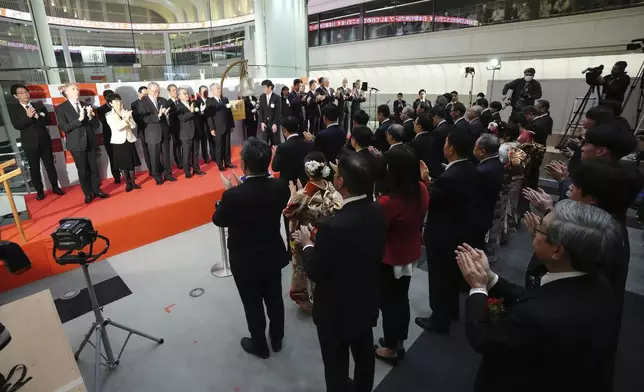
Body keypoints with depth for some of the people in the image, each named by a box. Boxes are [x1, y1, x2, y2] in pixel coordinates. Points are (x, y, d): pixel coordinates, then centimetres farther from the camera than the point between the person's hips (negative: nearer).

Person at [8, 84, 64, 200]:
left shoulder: (39, 105, 4)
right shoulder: (13, 109, -1)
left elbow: (49, 121, 0)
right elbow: (17, 125, -11)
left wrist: (38, 116, -18)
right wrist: (28, 116, -24)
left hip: (44, 140, 1)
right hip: (30, 143, -1)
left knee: (50, 165, 9)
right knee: (34, 168, 7)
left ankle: (55, 187, 22)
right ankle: (39, 191, 18)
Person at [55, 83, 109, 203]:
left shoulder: (86, 105, 7)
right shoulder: (61, 108, -3)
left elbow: (96, 125, 5)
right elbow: (64, 127, -13)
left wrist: (90, 116, -14)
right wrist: (80, 119, -21)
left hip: (90, 142, 3)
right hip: (77, 144, -3)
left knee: (94, 168, 10)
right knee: (83, 171, 6)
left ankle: (97, 190, 22)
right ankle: (88, 193, 17)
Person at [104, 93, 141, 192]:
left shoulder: (127, 112, 5)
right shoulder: (109, 115, -4)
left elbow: (134, 126, -1)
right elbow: (116, 128, -17)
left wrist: (129, 119, -17)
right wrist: (125, 120, -27)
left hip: (129, 140, 2)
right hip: (118, 142, -2)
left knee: (132, 163, 6)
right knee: (122, 165, 3)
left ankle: (133, 182, 17)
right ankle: (127, 184, 14)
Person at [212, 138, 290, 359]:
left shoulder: (234, 195, -29)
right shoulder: (280, 187, -16)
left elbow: (218, 220, -10)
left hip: (246, 261, -4)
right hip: (273, 255, 5)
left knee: (253, 305, 18)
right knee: (274, 299, 23)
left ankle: (260, 346, 40)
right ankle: (277, 339, 46)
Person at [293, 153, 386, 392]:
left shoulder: (334, 226, -35)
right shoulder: (378, 214, -12)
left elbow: (315, 273, -22)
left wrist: (308, 244, -5)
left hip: (337, 311, -7)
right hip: (367, 303, 7)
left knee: (336, 367, 19)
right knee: (364, 357, 30)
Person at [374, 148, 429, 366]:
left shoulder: (388, 202, -34)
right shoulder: (421, 190, -11)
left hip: (389, 259, -7)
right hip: (410, 255, 7)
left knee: (389, 303, 14)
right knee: (401, 299, 24)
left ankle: (391, 349, 35)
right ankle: (399, 342, 45)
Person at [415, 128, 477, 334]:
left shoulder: (448, 178, -33)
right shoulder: (470, 169, -3)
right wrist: (432, 182, -3)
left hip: (443, 235, -9)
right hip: (461, 231, 9)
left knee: (439, 278, 10)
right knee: (452, 274, 26)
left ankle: (439, 320, 29)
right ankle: (451, 311, 47)